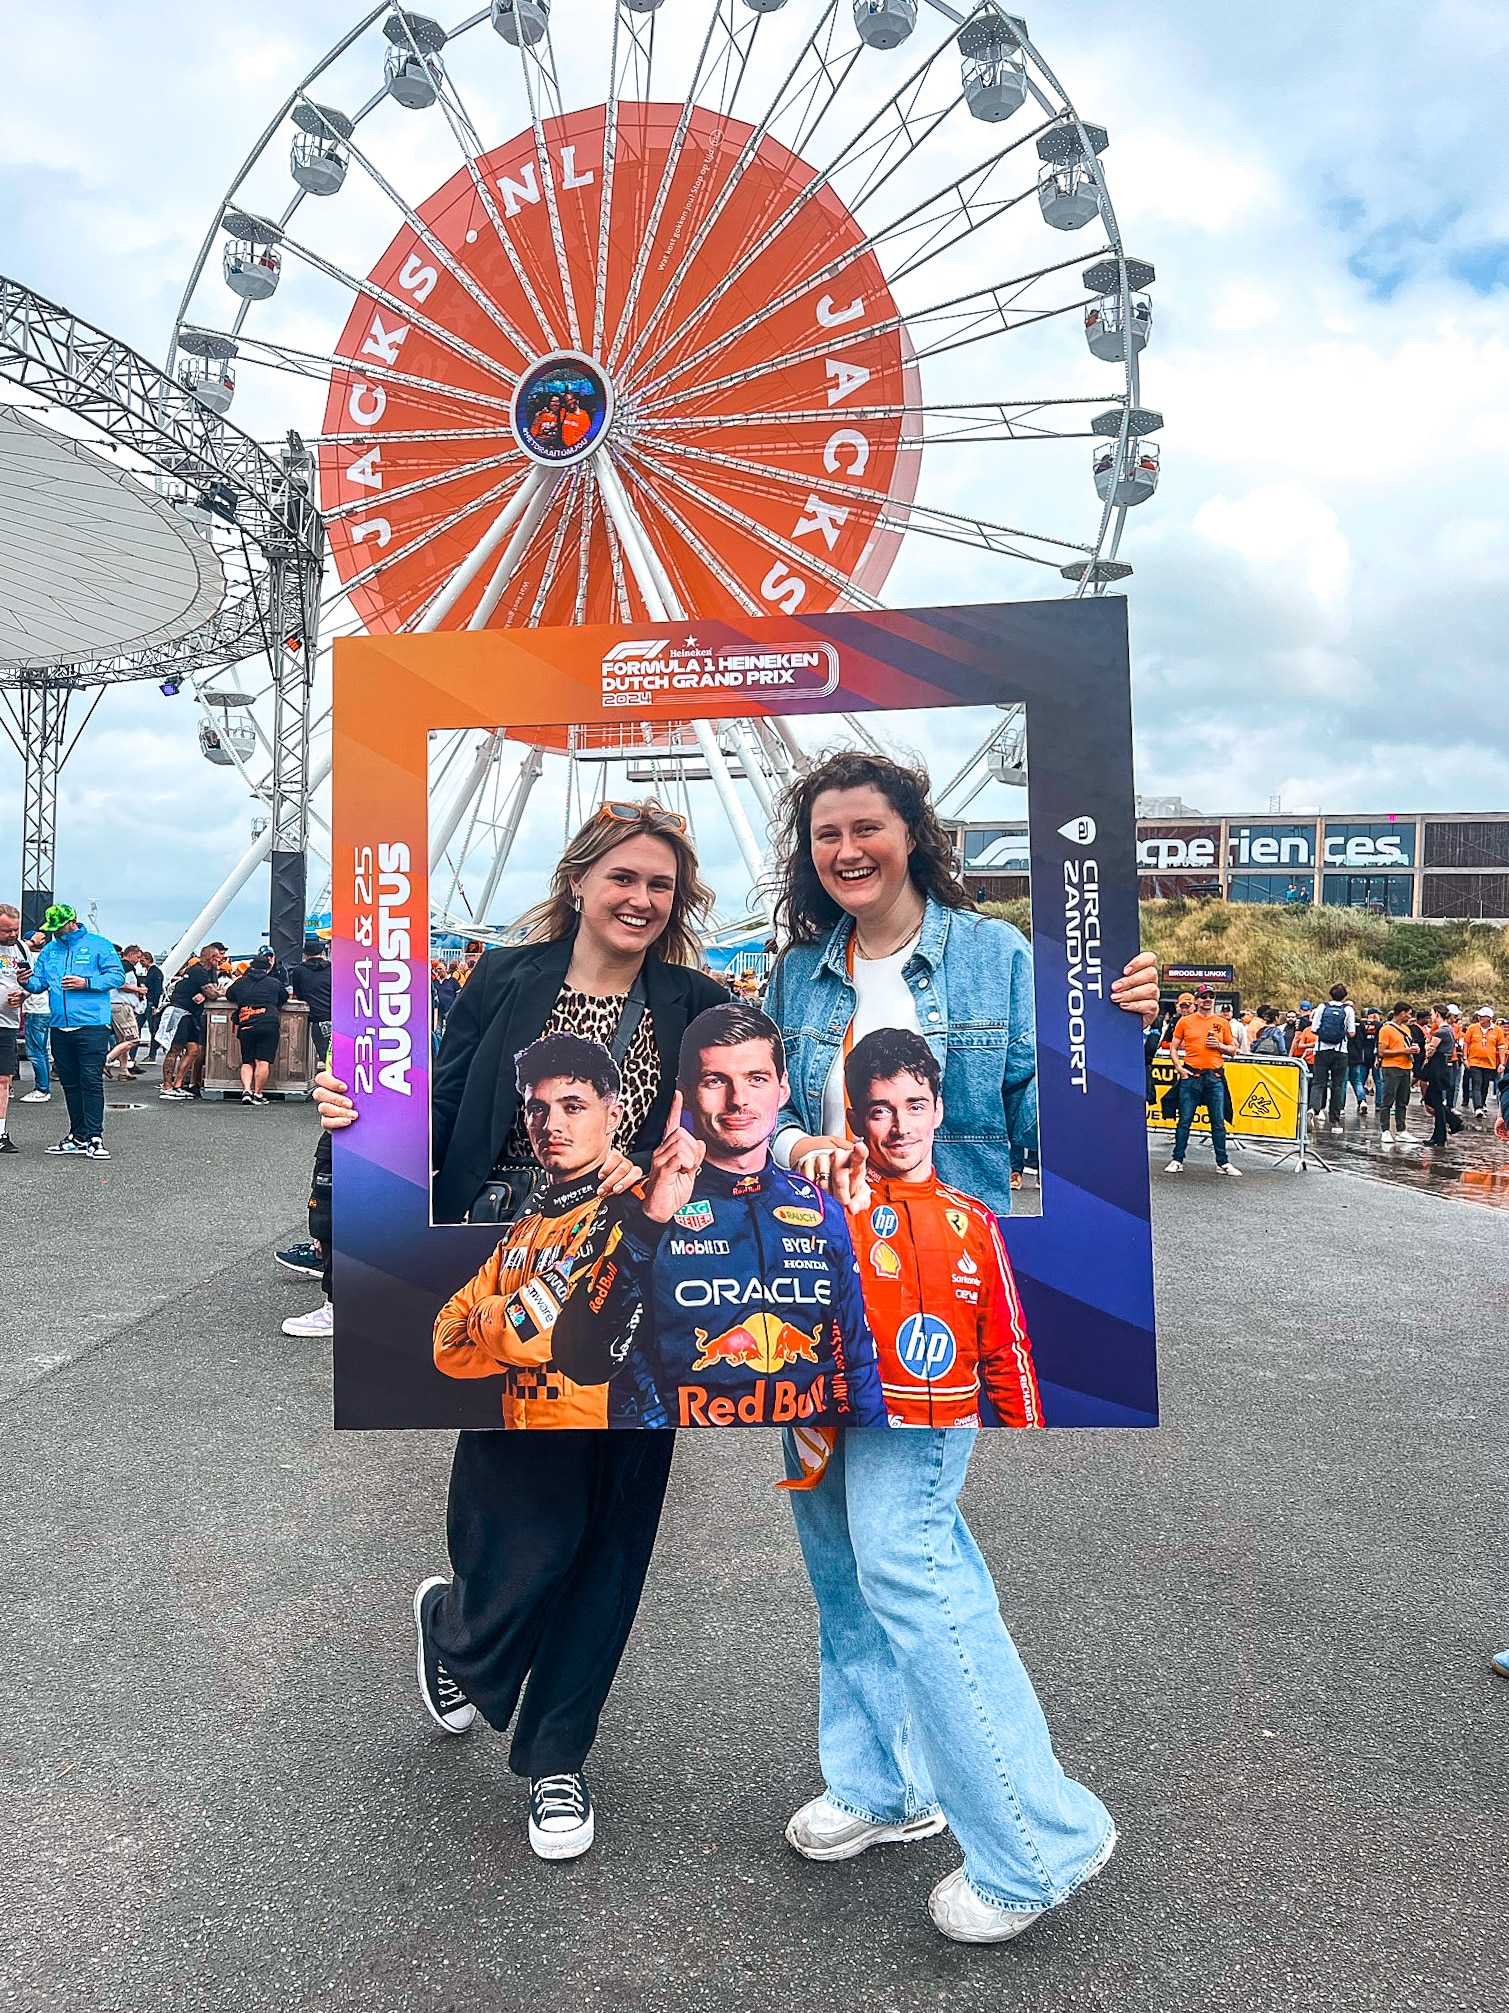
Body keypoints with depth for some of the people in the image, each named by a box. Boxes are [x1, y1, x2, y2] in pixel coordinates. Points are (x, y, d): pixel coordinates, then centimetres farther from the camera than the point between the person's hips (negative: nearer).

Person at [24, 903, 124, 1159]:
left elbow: (117, 975, -4)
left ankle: (94, 1137, -7)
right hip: (60, 1028, 6)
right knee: (70, 1083, 10)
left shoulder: (98, 945, 2)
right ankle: (78, 1136, 18)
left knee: (91, 1081, -9)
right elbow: (39, 982, 14)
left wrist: (87, 983, -15)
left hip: (91, 1026, -6)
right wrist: (27, 982, -8)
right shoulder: (49, 951, 17)